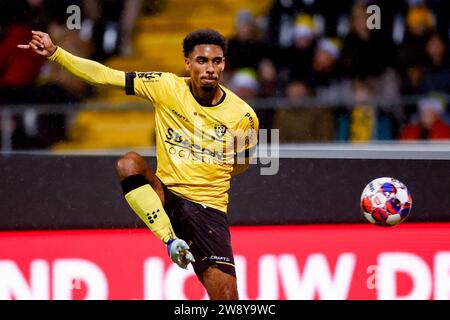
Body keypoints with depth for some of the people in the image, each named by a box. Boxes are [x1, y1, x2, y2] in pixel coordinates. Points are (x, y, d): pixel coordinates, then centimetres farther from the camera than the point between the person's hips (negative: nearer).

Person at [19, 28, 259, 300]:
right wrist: (54, 52, -15)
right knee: (128, 163, -31)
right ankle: (172, 240, -29)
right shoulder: (168, 87, -4)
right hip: (165, 196, 1)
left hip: (209, 209, -1)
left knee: (227, 296, -17)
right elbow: (106, 77, -8)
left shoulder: (244, 116, -5)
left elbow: (242, 162, 15)